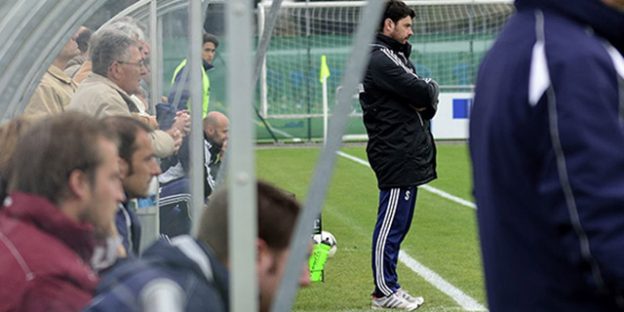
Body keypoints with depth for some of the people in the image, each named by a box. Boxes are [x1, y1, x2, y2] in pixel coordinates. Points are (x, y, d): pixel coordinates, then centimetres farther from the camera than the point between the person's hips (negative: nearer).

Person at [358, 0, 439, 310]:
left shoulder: (396, 56, 20)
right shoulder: (380, 60, -14)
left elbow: (426, 99, 15)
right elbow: (423, 93, -20)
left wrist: (426, 99, -7)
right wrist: (431, 88, 1)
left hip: (409, 154, 10)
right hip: (396, 154, -10)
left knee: (399, 224, 13)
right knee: (391, 224, -4)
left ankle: (390, 287, 19)